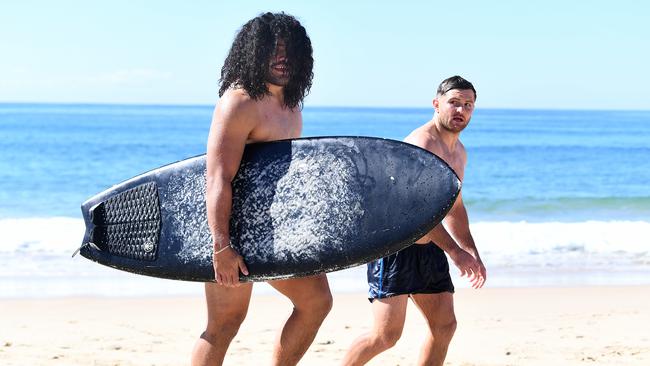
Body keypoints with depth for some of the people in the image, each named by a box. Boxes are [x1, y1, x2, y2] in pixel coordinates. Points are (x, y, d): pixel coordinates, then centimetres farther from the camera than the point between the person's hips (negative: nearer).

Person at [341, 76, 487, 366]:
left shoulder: (458, 152, 14)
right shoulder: (422, 142, -18)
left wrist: (473, 254, 18)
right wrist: (455, 251, -26)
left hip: (427, 248, 10)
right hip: (395, 246, -9)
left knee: (445, 325, 5)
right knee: (386, 335, -12)